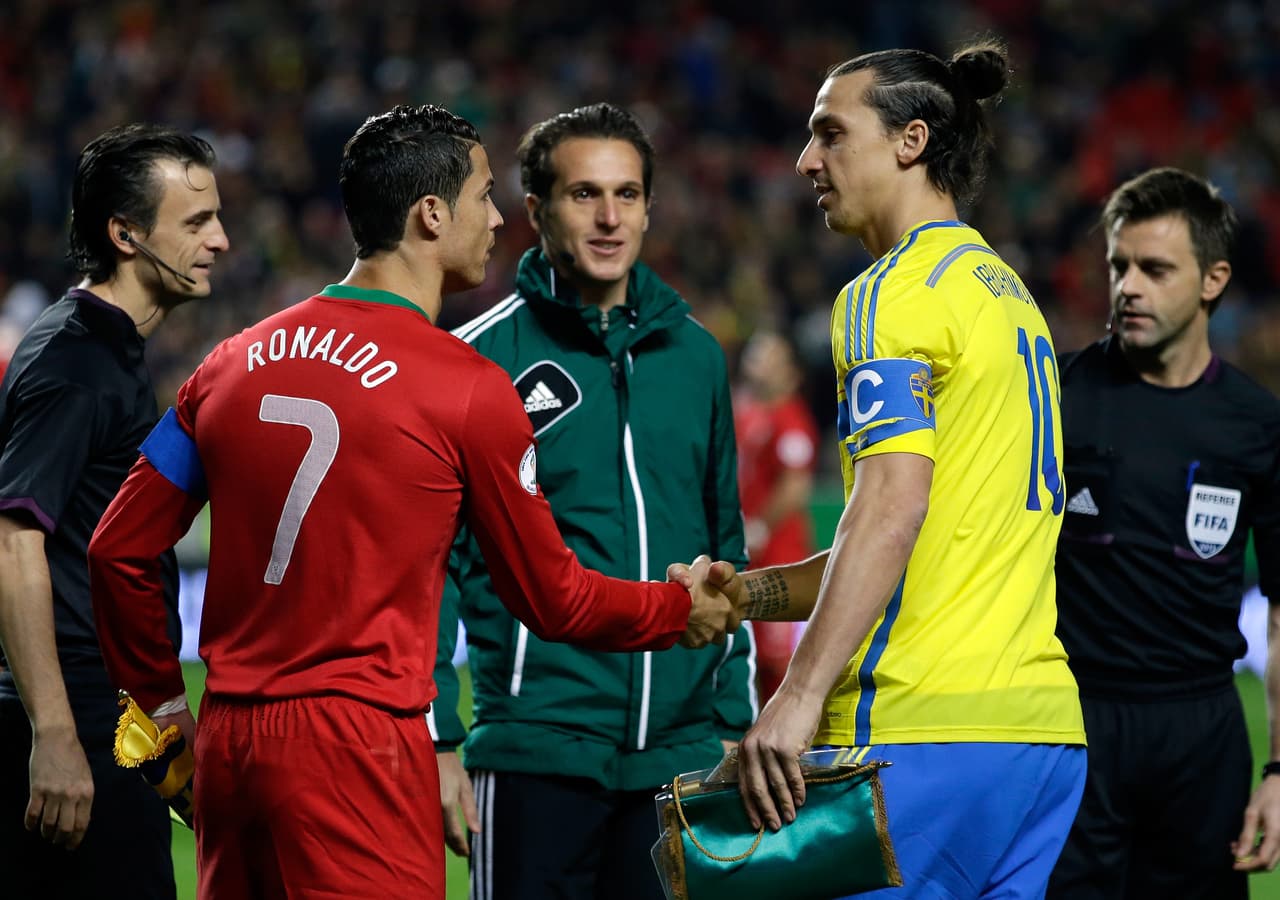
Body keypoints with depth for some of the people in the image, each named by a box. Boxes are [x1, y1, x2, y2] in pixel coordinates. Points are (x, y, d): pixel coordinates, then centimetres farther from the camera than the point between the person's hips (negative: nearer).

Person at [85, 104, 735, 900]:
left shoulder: (234, 364, 10)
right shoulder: (470, 390, -7)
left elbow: (120, 549, 12)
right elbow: (553, 601, 2)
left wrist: (162, 698, 24)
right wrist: (683, 609, 18)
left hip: (227, 739, 6)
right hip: (360, 741, -6)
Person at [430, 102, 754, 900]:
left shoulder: (694, 354, 12)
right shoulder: (482, 356, -2)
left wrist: (736, 721, 14)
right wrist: (437, 740, -8)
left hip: (682, 758, 4)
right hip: (537, 757, -4)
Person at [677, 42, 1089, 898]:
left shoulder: (895, 292, -7)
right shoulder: (1009, 292, 22)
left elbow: (893, 505, -20)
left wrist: (799, 696, -26)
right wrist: (751, 591, 20)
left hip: (922, 729, -9)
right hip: (1043, 723, 9)